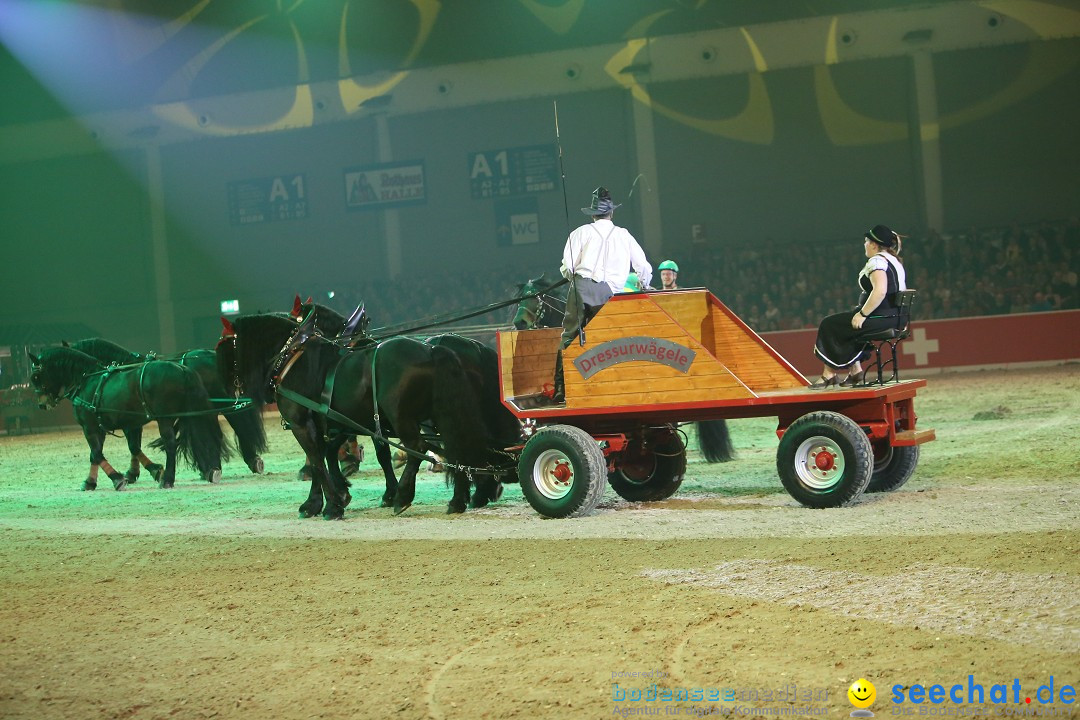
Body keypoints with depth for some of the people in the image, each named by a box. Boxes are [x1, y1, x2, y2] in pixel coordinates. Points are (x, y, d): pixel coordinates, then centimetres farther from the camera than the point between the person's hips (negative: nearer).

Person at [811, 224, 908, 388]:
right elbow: (901, 291, 19)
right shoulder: (894, 261, 16)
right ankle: (855, 370, 16)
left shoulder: (876, 262, -14)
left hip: (879, 318, -10)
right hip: (895, 318, 10)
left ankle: (830, 373, 7)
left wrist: (862, 314, -21)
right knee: (843, 325, 26)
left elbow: (880, 291, -29)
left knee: (829, 324, 4)